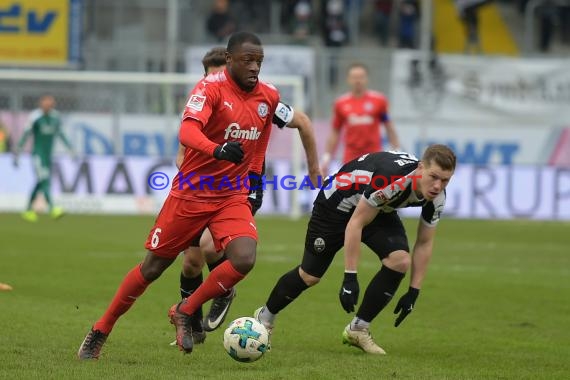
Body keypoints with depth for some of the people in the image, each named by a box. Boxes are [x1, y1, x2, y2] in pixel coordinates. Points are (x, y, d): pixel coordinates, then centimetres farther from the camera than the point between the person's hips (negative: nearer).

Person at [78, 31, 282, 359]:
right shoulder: (211, 88, -17)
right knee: (153, 266, 5)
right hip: (190, 193, -4)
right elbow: (187, 132, -34)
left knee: (244, 259, -21)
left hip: (233, 196, 4)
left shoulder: (269, 97, 0)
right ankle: (101, 330, 24)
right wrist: (218, 150, -51)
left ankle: (185, 313, 2)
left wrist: (255, 176, 18)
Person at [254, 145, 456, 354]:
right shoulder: (391, 177, -41)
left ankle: (358, 329, -5)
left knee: (400, 260, -20)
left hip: (381, 211, 5)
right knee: (310, 275, 3)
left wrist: (414, 292, -5)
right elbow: (355, 223, -33)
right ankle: (265, 316, 31)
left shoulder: (437, 197, -20)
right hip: (338, 203, -5)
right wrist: (350, 278, -32)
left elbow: (424, 243, -5)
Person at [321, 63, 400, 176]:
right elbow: (335, 133, 13)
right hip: (351, 158, 1)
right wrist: (326, 158, 9)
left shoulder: (379, 100, 1)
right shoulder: (341, 103, 6)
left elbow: (390, 128, 7)